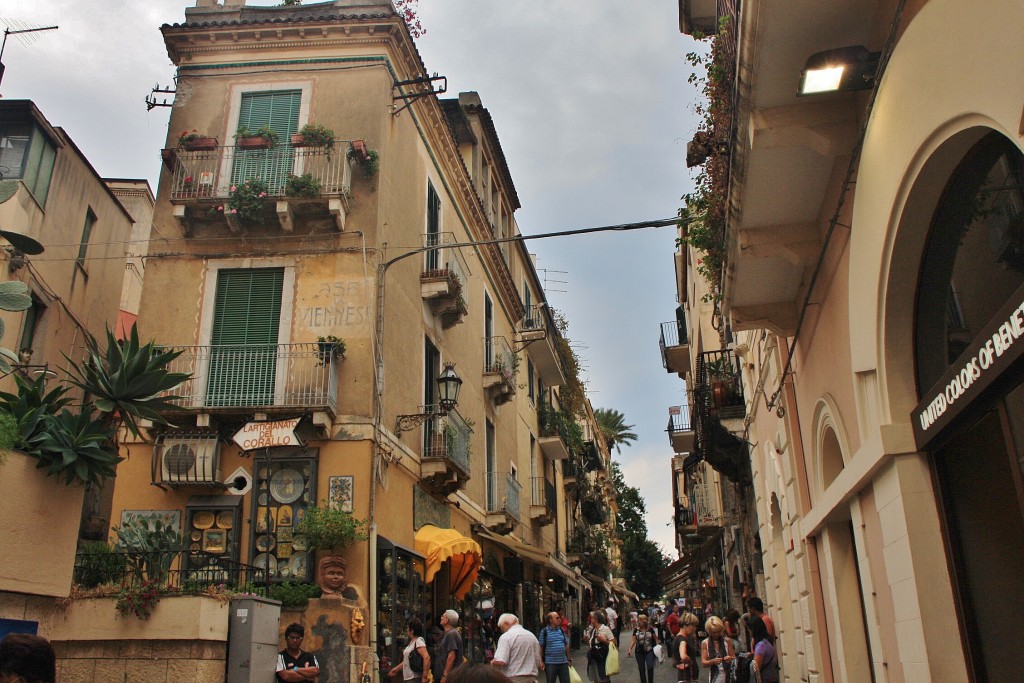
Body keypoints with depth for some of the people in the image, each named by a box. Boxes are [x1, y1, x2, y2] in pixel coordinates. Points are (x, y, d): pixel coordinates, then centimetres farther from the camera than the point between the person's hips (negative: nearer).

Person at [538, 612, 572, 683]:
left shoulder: (562, 630, 9)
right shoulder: (544, 631, -5)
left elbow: (566, 645, 16)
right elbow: (541, 647, -4)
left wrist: (569, 659, 14)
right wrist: (541, 661, -8)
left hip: (563, 662, 4)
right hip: (550, 663, -4)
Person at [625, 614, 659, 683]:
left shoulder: (650, 629, -5)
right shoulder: (636, 630, -2)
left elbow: (655, 638, 5)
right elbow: (633, 641, -2)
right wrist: (630, 649, -14)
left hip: (649, 651, -2)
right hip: (639, 652, 2)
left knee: (650, 667, -14)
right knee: (642, 669, 7)